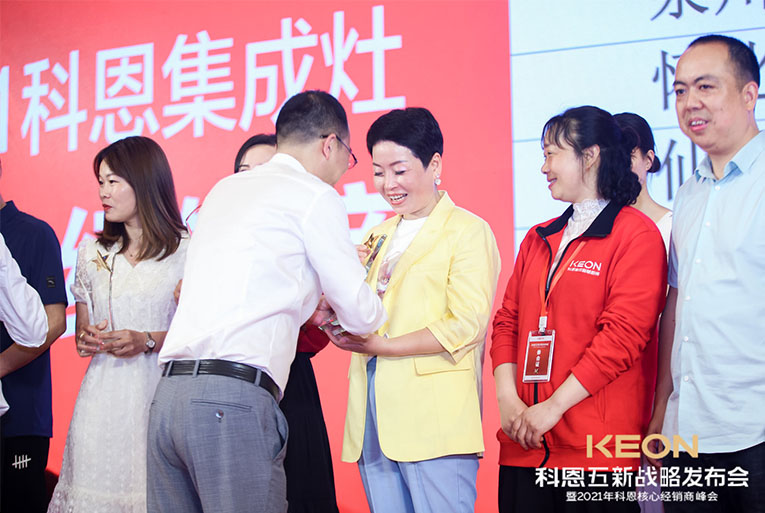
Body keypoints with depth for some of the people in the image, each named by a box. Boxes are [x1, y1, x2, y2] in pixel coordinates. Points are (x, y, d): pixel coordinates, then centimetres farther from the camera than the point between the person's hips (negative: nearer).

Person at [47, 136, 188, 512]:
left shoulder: (186, 252, 0)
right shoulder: (91, 253, 15)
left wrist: (148, 340, -13)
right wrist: (86, 340, -1)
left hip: (159, 393, -3)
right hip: (103, 394, 3)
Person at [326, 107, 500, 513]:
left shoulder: (468, 231, 0)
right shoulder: (378, 237, 22)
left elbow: (467, 324, -10)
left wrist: (382, 345, -14)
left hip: (434, 420, -6)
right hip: (373, 423, 6)